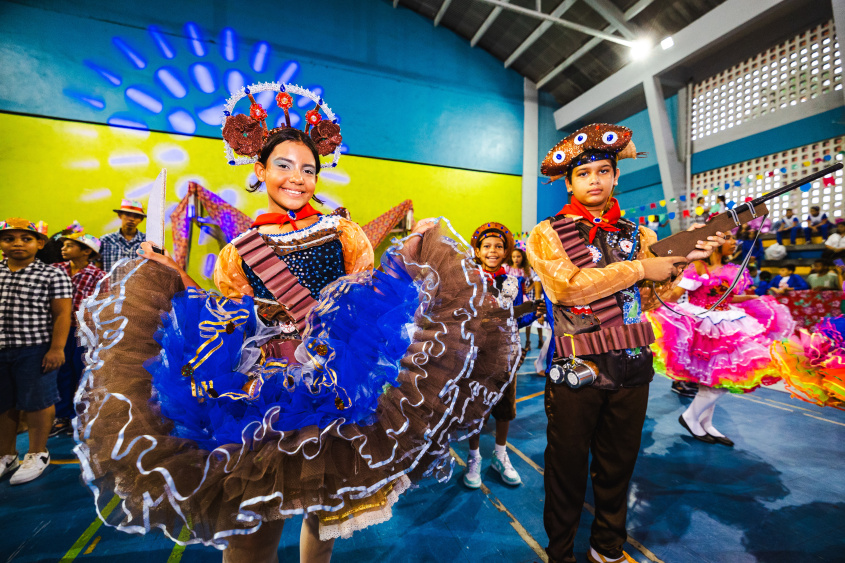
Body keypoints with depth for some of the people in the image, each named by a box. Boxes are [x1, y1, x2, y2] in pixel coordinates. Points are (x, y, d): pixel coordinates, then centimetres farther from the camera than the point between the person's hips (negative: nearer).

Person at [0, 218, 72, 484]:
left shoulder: (53, 276, -7)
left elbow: (62, 314, -9)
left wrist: (57, 348, -14)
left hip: (35, 350, -5)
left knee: (36, 402, 5)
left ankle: (37, 454, 23)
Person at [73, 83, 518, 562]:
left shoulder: (344, 232, 2)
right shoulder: (239, 251, 6)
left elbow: (373, 300, 0)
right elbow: (230, 327, 7)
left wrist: (408, 256, -10)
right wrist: (174, 278, 4)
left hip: (339, 382, 0)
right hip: (263, 389, 1)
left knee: (330, 499, 18)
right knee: (251, 524, 8)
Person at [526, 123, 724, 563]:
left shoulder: (637, 235, 12)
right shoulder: (547, 234, -3)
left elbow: (647, 300, 6)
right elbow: (567, 286, -19)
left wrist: (681, 258, -9)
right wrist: (641, 268, -13)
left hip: (631, 367, 5)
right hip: (575, 371, -4)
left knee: (618, 465, 20)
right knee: (567, 466, 10)